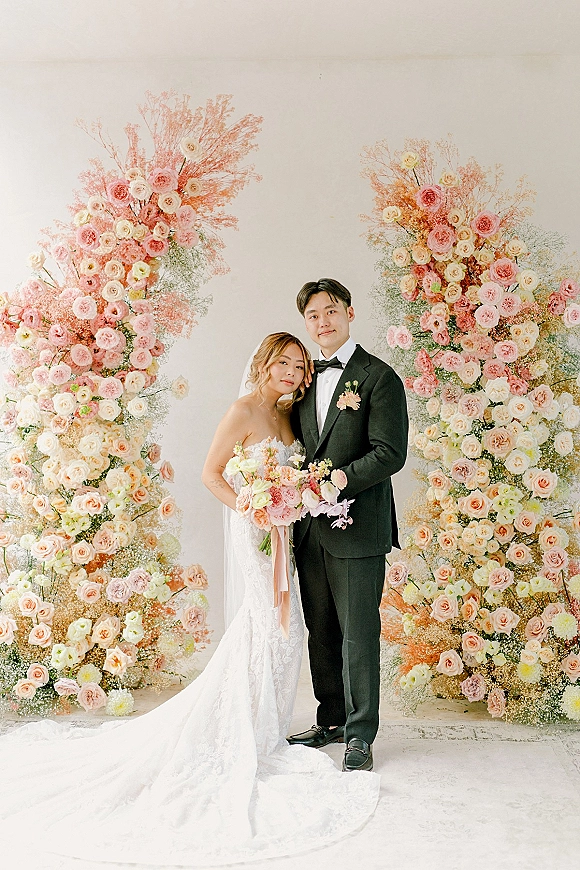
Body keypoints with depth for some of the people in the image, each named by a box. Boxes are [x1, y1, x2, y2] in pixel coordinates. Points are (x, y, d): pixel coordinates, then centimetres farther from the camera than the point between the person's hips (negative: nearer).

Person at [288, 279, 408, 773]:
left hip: (358, 528, -6)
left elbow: (390, 454, -13)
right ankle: (331, 721, 29)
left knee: (358, 635, 1)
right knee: (321, 633, 14)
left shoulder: (379, 377, -6)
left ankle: (360, 733, 15)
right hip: (310, 529, 6)